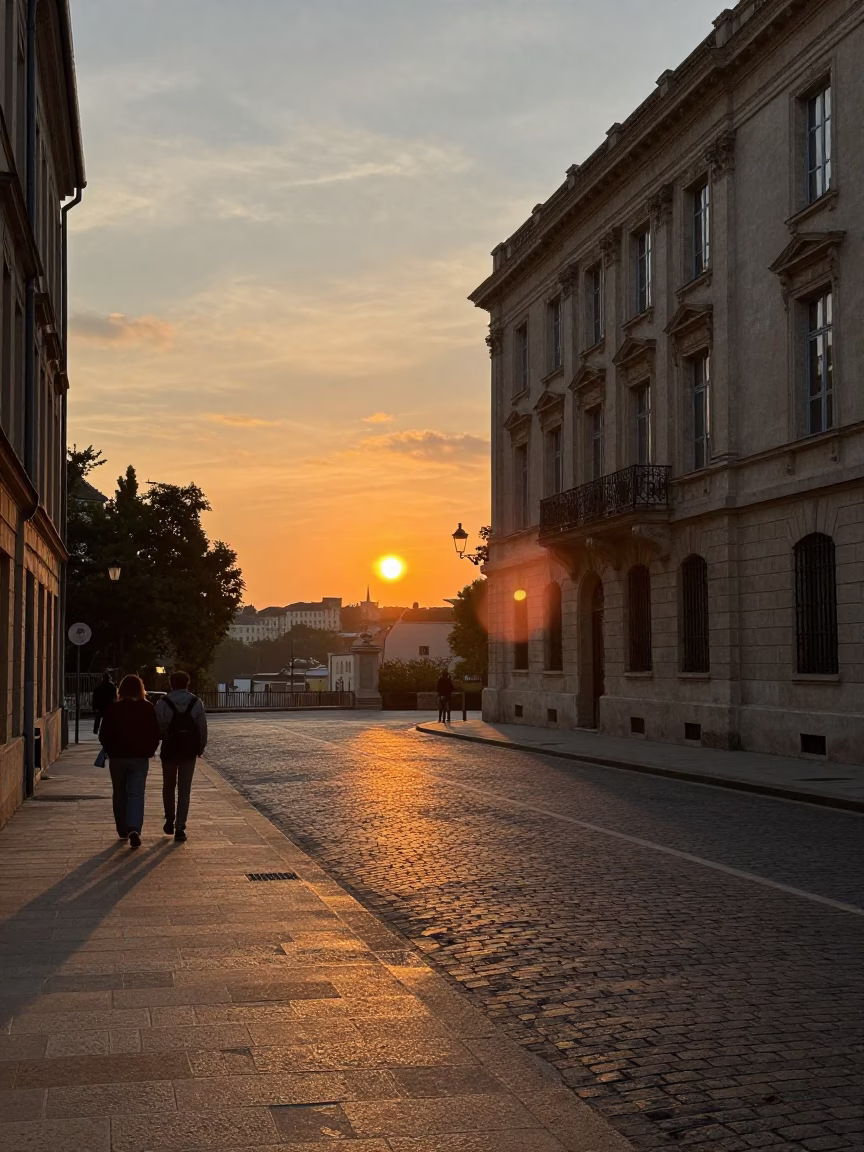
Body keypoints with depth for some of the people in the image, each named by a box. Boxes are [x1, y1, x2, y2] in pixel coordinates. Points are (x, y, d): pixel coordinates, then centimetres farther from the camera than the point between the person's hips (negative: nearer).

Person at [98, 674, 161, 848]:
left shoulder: (113, 709, -5)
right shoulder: (148, 708, -4)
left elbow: (103, 735, -3)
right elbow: (156, 734, -1)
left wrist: (110, 751, 11)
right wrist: (149, 751, 11)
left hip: (117, 757, 0)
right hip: (140, 758, 0)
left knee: (120, 795, 15)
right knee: (136, 795, -1)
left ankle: (122, 830, 22)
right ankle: (134, 829, -20)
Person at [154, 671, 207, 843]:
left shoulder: (163, 703, -8)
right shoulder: (196, 703, -2)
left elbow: (158, 727, -11)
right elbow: (203, 727, -1)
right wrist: (201, 747, 10)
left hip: (170, 750, -1)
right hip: (189, 750, 1)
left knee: (169, 787, 18)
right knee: (184, 790, 4)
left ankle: (170, 822, 26)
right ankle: (180, 827, -2)